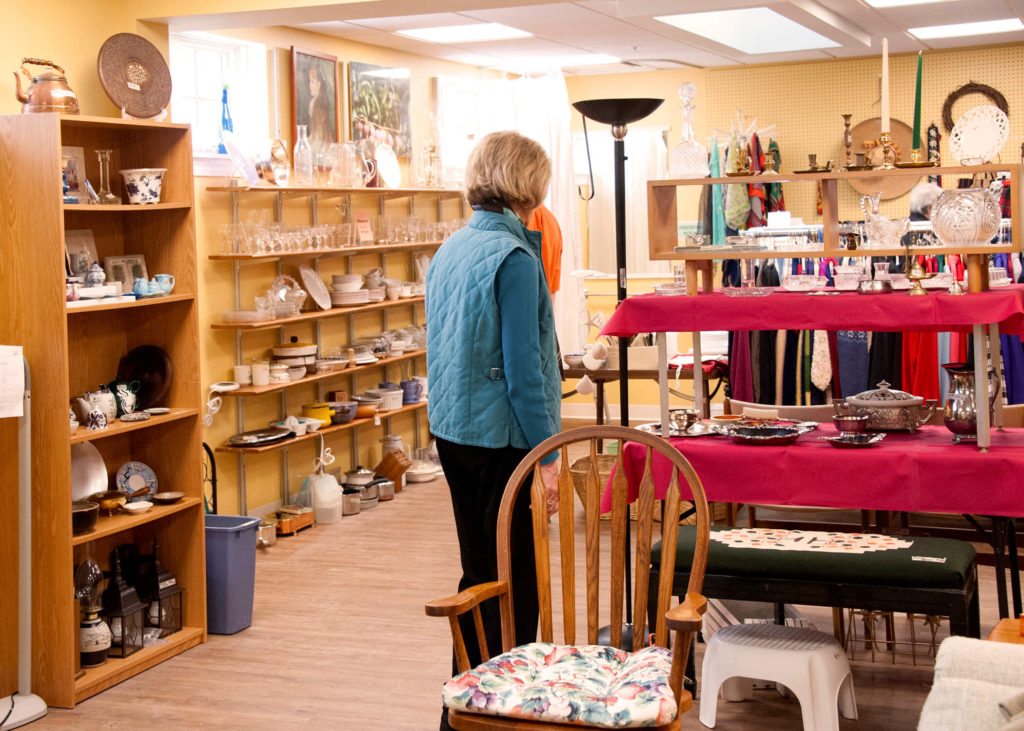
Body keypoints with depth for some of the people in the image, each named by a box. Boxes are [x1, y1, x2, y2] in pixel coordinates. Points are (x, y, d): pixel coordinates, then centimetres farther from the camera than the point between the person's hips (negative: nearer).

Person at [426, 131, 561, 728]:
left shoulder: (451, 249, 10)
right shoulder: (513, 257, -16)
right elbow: (522, 366, -19)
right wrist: (548, 456, -16)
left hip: (453, 432, 9)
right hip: (502, 438, -9)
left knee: (478, 577, 18)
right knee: (515, 586, 1)